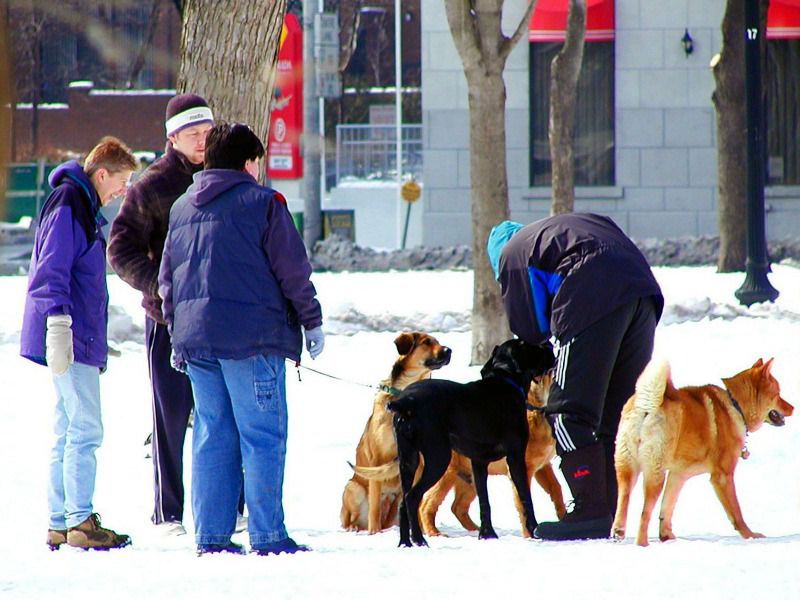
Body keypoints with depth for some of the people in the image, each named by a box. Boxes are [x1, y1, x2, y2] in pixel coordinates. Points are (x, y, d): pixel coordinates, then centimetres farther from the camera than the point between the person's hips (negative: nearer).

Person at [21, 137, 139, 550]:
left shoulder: (84, 206, 20)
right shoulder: (68, 205, -12)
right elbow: (53, 271, -20)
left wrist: (96, 343, 33)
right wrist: (59, 323, -28)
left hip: (81, 340, 11)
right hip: (69, 342, -11)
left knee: (69, 433, 11)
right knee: (85, 430, -10)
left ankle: (60, 524, 14)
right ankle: (79, 521, -10)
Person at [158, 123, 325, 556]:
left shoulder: (180, 208, 13)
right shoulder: (262, 202, -5)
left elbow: (167, 279, 17)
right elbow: (293, 271, -5)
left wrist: (177, 333, 24)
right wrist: (312, 321, 5)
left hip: (195, 340, 6)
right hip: (252, 339, -6)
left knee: (211, 436, 10)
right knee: (263, 435, -3)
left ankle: (210, 535, 8)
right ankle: (267, 534, -6)